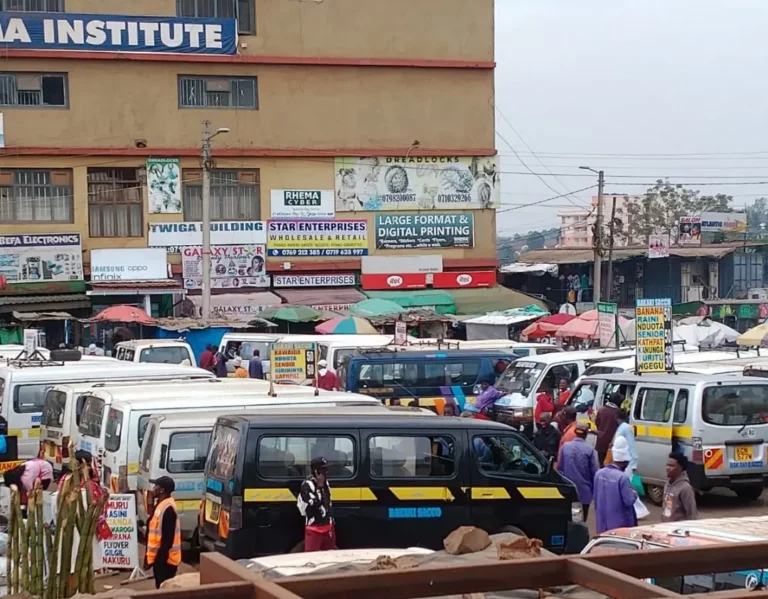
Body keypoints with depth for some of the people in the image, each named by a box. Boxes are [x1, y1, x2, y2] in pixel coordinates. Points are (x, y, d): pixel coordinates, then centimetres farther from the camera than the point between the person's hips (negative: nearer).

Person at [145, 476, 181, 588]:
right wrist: (149, 556, 19)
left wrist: (159, 559, -22)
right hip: (160, 557, 10)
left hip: (165, 559, -10)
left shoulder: (168, 508, -21)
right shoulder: (162, 505, 11)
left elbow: (167, 539, -24)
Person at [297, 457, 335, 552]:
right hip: (314, 529, -8)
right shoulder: (307, 485, -15)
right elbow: (313, 505, -25)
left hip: (327, 527, 8)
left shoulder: (325, 483, 12)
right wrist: (319, 486, -24)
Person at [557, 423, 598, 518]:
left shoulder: (565, 447, -3)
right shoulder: (590, 450, -10)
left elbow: (559, 468, 3)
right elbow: (594, 471, -7)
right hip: (584, 491, -2)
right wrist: (594, 490, 5)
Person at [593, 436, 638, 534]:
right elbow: (629, 501, -17)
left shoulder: (599, 473, 1)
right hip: (619, 523, -7)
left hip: (602, 523, 7)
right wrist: (634, 493, 2)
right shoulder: (622, 477, -20)